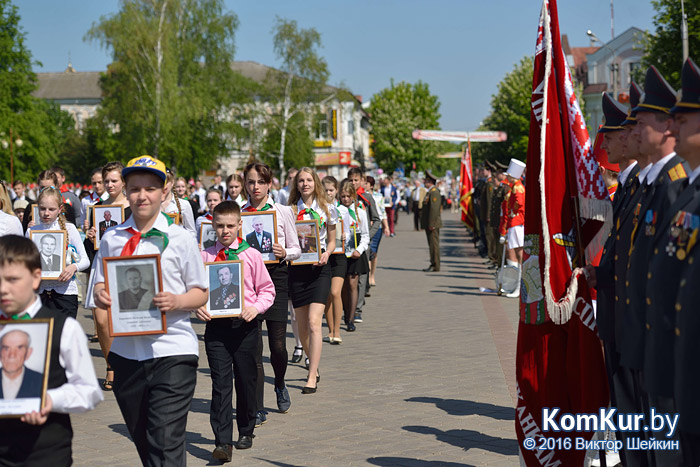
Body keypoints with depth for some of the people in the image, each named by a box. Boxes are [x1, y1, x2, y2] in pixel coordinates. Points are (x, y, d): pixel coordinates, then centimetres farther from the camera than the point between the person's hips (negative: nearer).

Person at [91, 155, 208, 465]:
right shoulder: (112, 239, 8)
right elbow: (99, 286, 13)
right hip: (126, 350, 4)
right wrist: (101, 295, -10)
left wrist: (176, 301, -18)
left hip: (172, 351, -4)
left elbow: (201, 293, 2)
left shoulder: (180, 238, -1)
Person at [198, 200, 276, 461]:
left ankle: (246, 431, 31)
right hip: (216, 325, 0)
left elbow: (267, 289, 5)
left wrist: (255, 307, -12)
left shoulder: (251, 255, 1)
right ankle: (223, 442, -5)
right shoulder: (205, 256, 3)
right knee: (220, 384, -5)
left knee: (246, 381, 11)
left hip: (245, 325, 0)